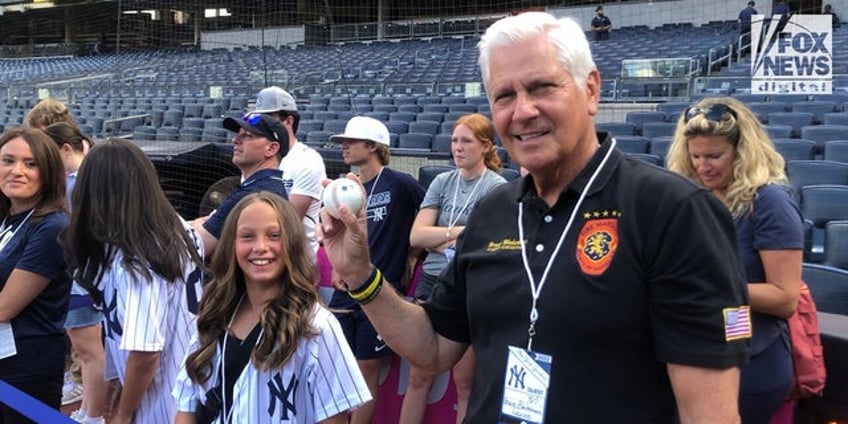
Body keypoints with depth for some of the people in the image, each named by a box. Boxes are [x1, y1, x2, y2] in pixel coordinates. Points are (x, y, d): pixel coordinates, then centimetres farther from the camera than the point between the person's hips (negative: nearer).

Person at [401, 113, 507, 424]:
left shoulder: (498, 187, -6)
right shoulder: (442, 182, 6)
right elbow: (416, 236, -3)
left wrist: (439, 240, -8)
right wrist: (460, 230, -12)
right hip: (431, 284, 4)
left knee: (465, 383, 9)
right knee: (418, 378, 12)